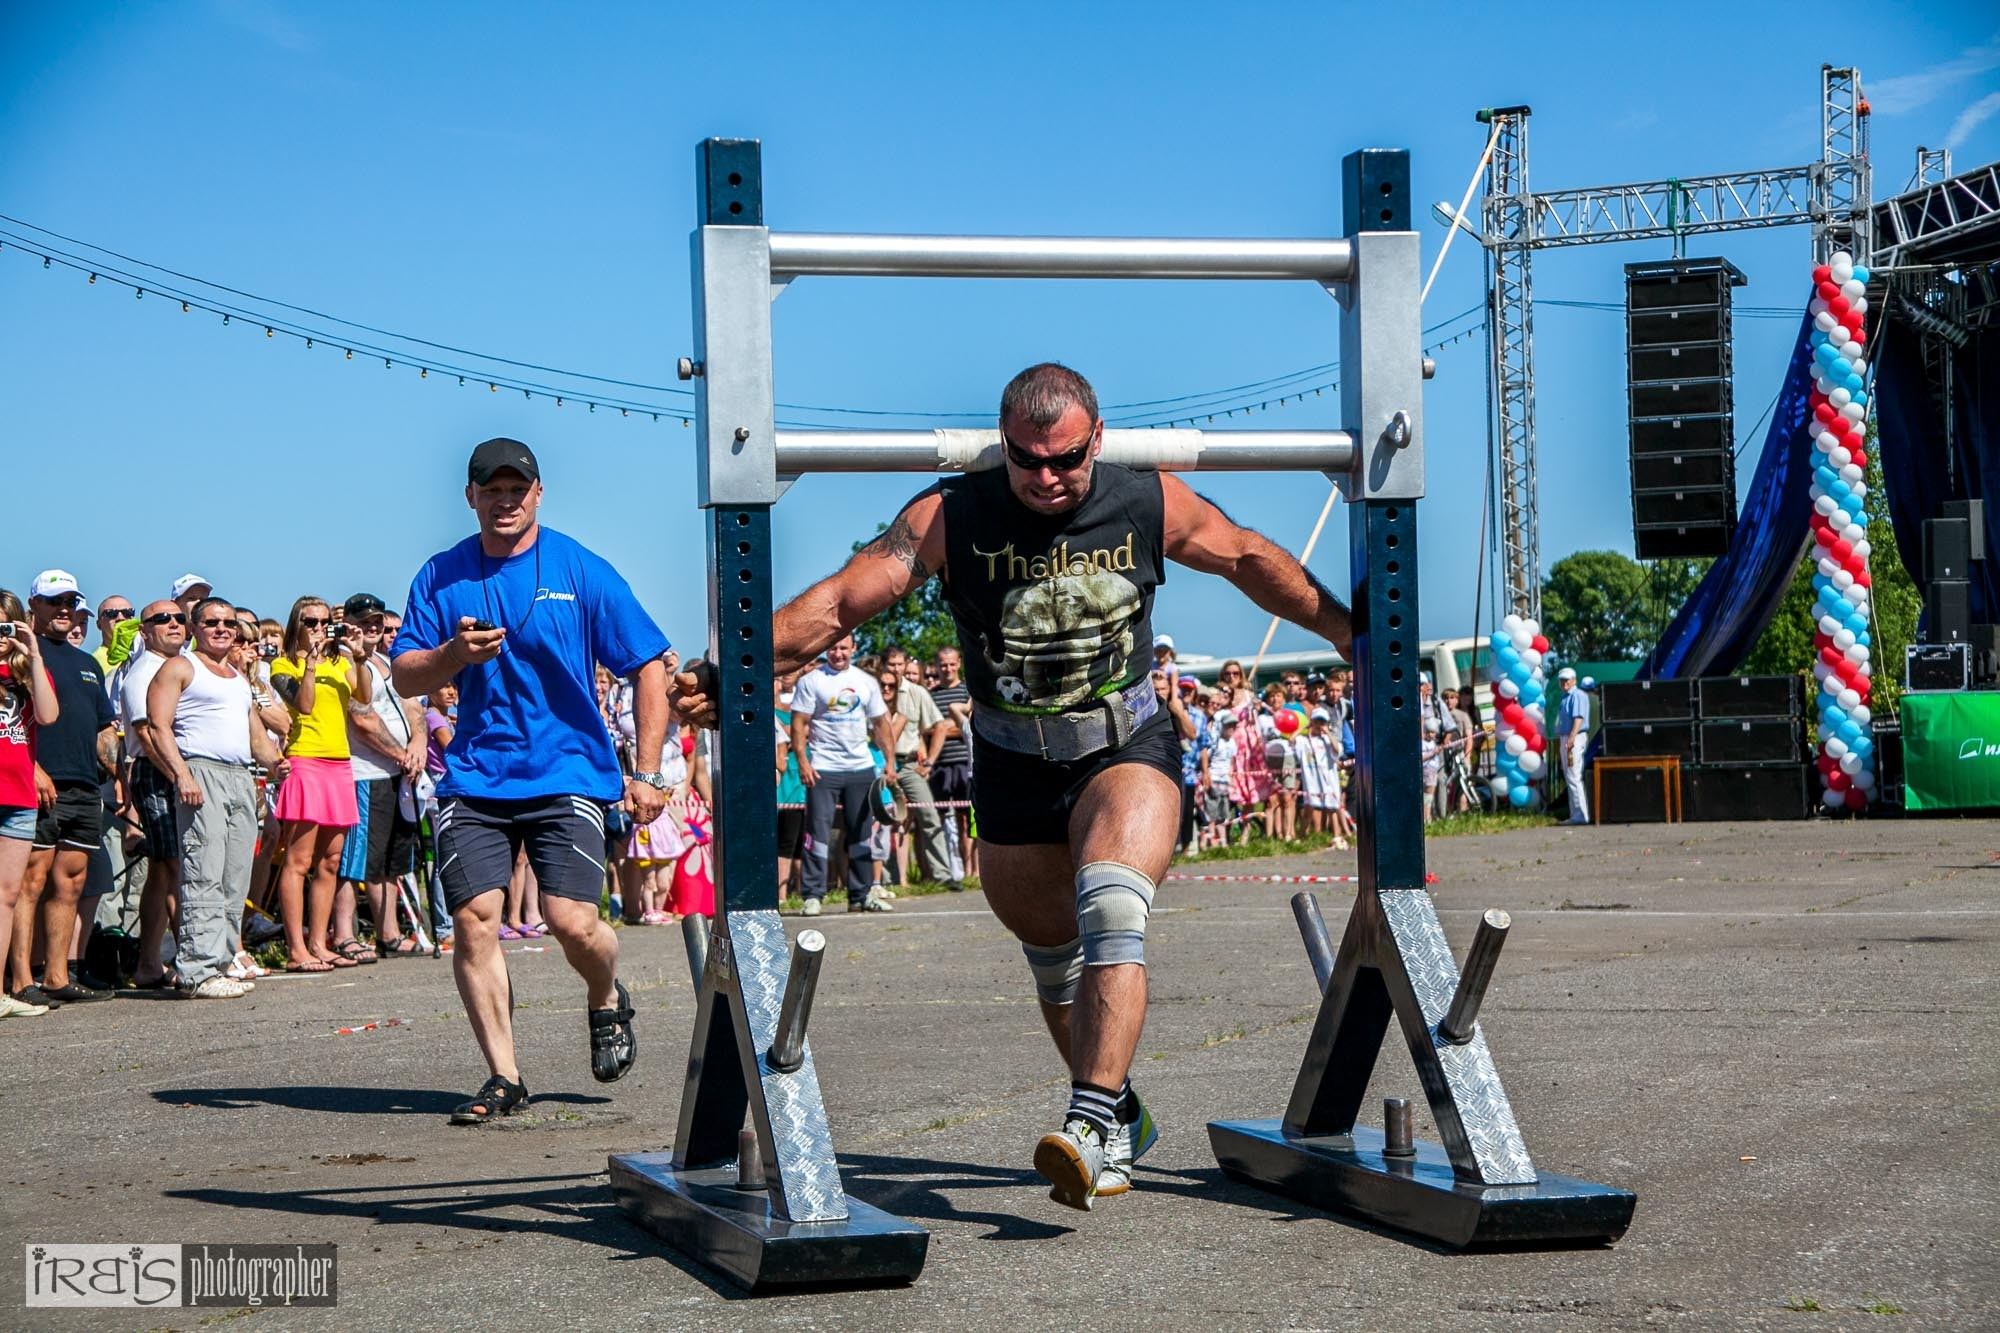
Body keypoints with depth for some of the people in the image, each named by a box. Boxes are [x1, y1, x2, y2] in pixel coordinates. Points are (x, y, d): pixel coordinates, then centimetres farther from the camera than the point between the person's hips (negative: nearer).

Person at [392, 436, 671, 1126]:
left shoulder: (582, 570, 0)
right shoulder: (442, 576, 7)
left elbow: (650, 667, 2)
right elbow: (404, 677, 7)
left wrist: (646, 774, -3)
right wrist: (455, 653, -15)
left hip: (568, 774, -2)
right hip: (475, 778, 3)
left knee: (572, 921, -13)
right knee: (473, 919, -8)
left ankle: (607, 1004, 22)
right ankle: (503, 1077, 4)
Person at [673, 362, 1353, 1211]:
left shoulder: (1151, 504, -8)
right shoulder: (950, 517, -12)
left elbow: (1250, 560, 10)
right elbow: (840, 600, -15)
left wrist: (1344, 626, 16)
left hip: (1128, 745, -2)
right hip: (1014, 767, 2)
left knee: (1112, 915, -27)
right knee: (1054, 956, 13)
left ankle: (1090, 1121, -33)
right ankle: (1122, 1116, 35)